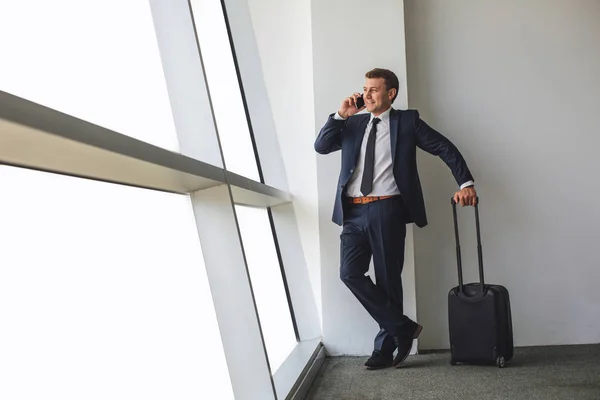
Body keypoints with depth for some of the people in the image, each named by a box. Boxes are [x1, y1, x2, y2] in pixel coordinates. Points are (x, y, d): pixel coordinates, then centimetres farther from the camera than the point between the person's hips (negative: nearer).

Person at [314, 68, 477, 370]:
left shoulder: (407, 121, 7)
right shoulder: (352, 124, 17)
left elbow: (445, 148, 6)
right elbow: (320, 146, 6)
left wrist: (466, 183, -2)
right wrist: (340, 115, -2)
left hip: (386, 210, -4)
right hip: (354, 211, 4)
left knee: (387, 278, 1)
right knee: (350, 273, -8)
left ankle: (385, 348, 14)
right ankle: (402, 327, 4)